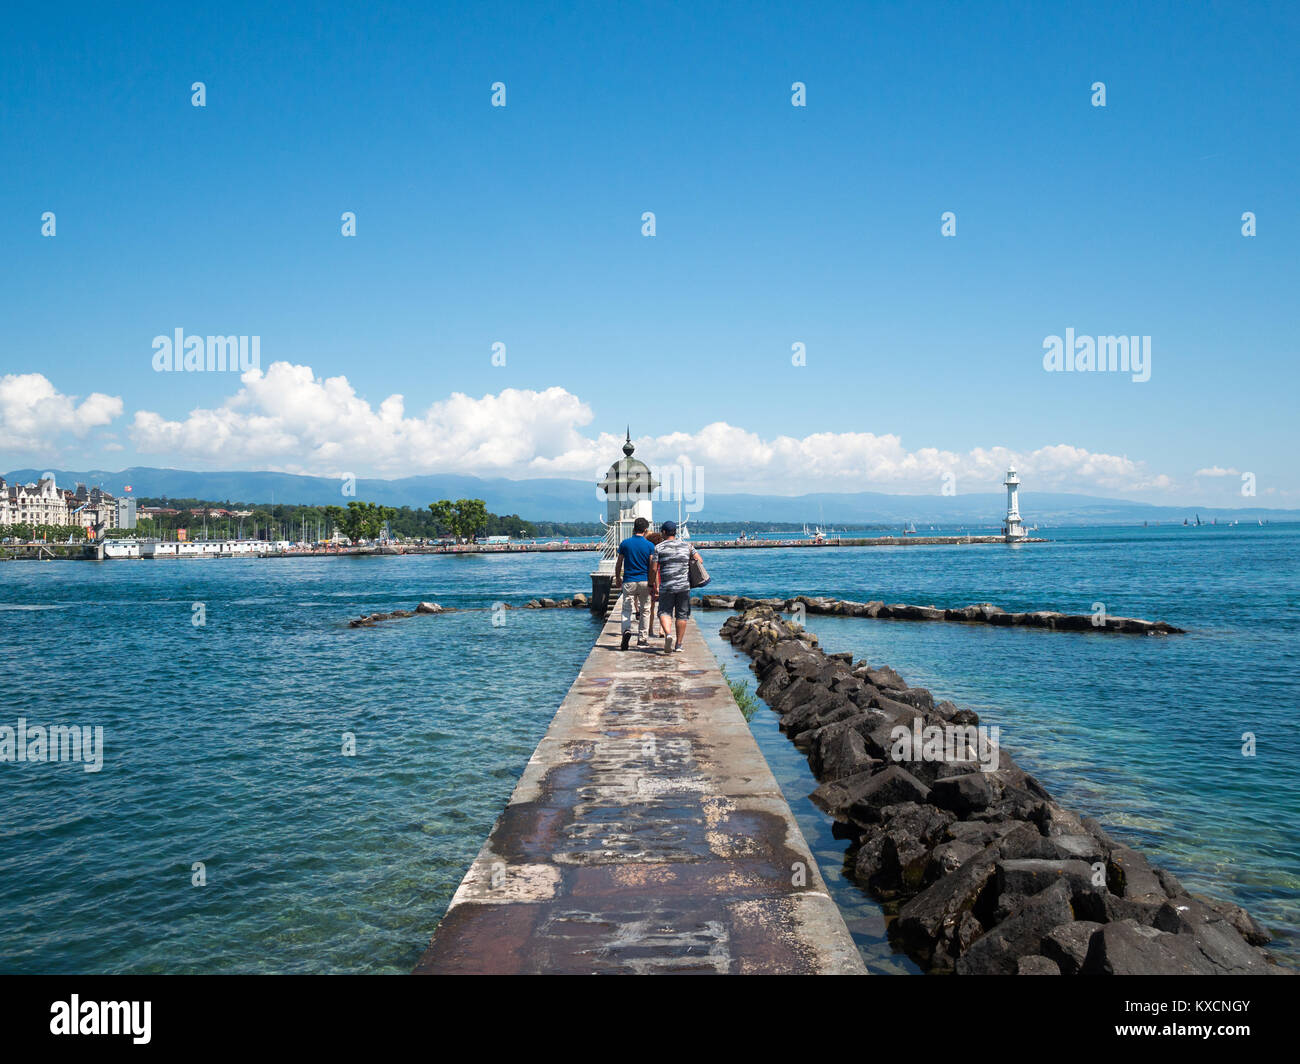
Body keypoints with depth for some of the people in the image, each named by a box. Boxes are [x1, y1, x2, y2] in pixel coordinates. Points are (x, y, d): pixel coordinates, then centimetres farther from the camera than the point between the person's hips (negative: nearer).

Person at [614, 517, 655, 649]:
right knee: (645, 610, 12)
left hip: (629, 581, 0)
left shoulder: (625, 543, 0)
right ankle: (642, 639, 15)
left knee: (627, 609, 1)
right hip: (644, 581, 0)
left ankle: (626, 630, -27)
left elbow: (619, 563, 6)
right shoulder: (649, 545, -2)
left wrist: (617, 578, 20)